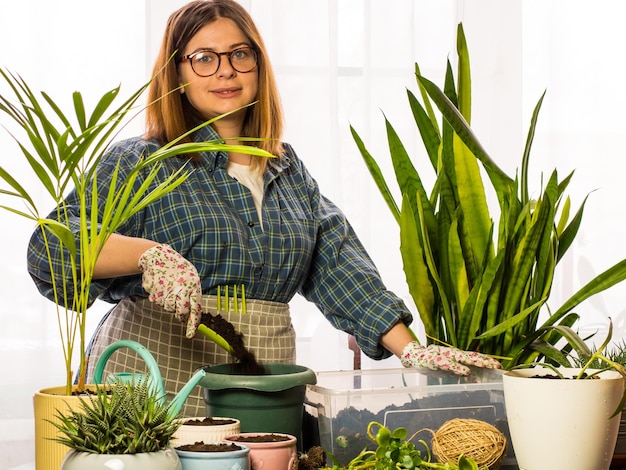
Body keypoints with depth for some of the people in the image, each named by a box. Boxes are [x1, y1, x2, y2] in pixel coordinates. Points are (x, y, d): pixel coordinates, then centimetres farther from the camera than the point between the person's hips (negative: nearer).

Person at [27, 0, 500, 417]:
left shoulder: (290, 172, 15)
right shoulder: (139, 164, -1)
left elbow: (340, 267, 9)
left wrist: (411, 351, -2)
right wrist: (150, 254, -28)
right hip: (155, 392, -4)